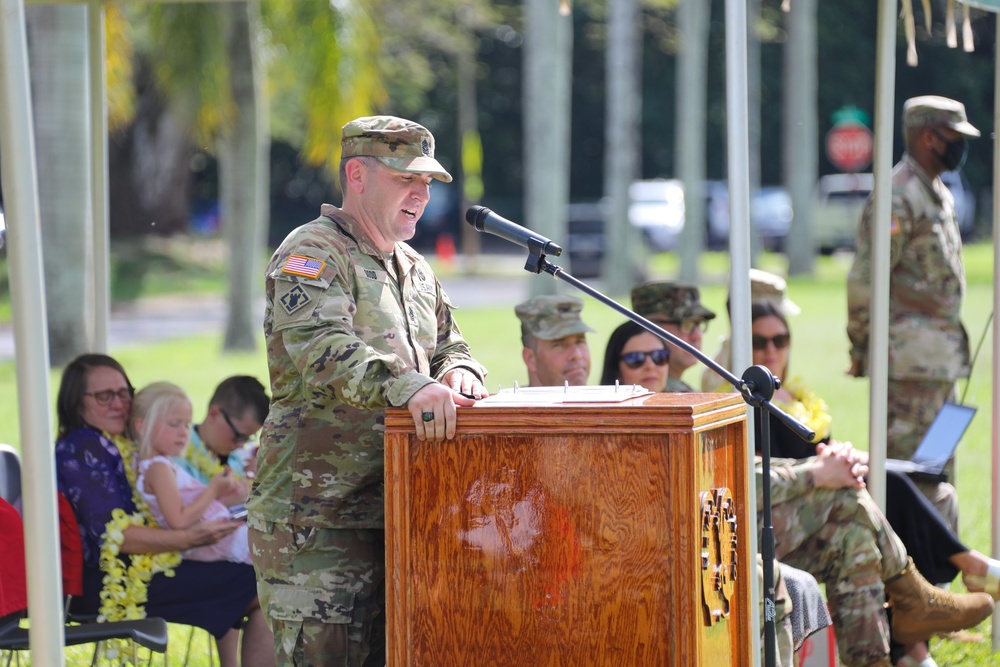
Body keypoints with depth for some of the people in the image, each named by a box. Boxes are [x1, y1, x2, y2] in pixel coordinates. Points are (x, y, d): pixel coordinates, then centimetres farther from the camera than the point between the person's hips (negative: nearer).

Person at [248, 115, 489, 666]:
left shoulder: (414, 269, 21)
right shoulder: (311, 254, -8)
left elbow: (448, 346, 28)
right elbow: (320, 346, -25)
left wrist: (458, 372, 1)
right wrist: (408, 386, -41)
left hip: (389, 513, 8)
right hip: (314, 516, -8)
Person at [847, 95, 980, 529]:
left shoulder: (939, 195, 18)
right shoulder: (899, 196, -14)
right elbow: (865, 278, -16)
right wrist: (861, 349, -12)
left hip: (942, 357, 10)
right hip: (911, 358, -10)